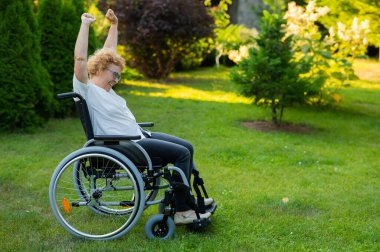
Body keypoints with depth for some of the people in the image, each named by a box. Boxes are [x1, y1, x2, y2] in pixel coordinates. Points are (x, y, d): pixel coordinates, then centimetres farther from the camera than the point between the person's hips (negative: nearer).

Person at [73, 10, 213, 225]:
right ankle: (181, 211, -10)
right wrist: (85, 26, -26)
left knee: (187, 147, 9)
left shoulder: (104, 87, 13)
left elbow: (109, 52, 23)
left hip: (138, 135, 11)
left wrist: (114, 24, 22)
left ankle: (185, 199, 18)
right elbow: (80, 60, -27)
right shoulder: (86, 90, -11)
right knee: (182, 154, -17)